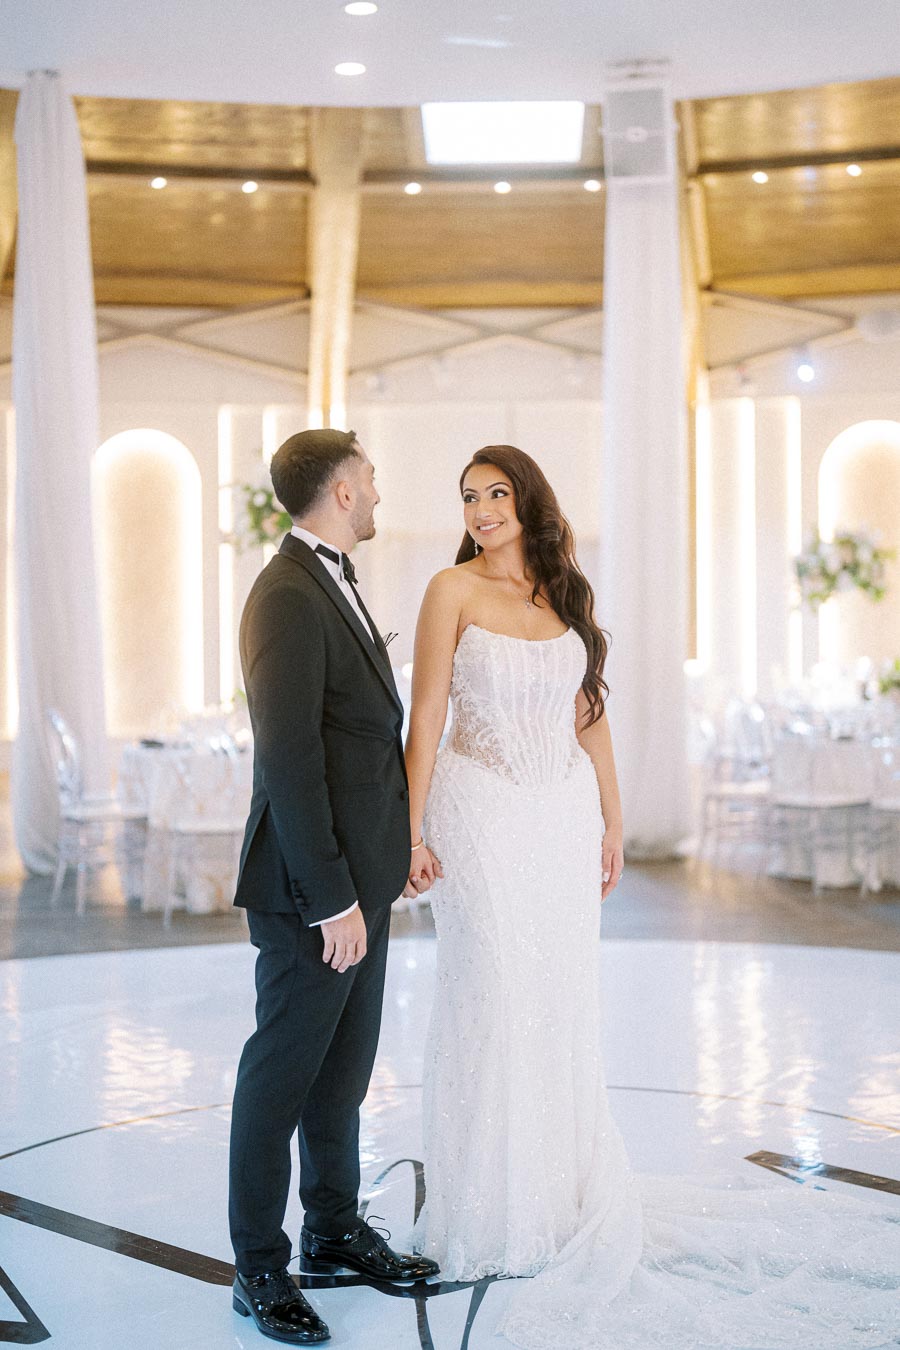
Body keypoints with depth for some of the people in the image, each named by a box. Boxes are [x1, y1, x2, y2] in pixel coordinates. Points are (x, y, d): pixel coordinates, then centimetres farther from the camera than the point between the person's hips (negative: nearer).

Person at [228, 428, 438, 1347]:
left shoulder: (335, 582, 13)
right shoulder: (287, 599, -19)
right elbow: (289, 762, -23)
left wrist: (396, 852, 16)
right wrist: (331, 900, -22)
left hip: (362, 873, 10)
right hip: (313, 889, -10)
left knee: (344, 1065, 19)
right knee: (283, 1072, 2)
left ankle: (334, 1230, 33)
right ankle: (259, 1269, 14)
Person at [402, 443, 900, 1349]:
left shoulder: (567, 594, 9)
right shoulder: (453, 591, -3)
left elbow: (589, 716, 12)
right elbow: (425, 717, -6)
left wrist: (611, 824, 11)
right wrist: (412, 831, -11)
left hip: (564, 816, 4)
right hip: (482, 812, -4)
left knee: (564, 1004, 9)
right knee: (488, 1002, -1)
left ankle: (563, 1191, 25)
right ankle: (486, 1207, 14)